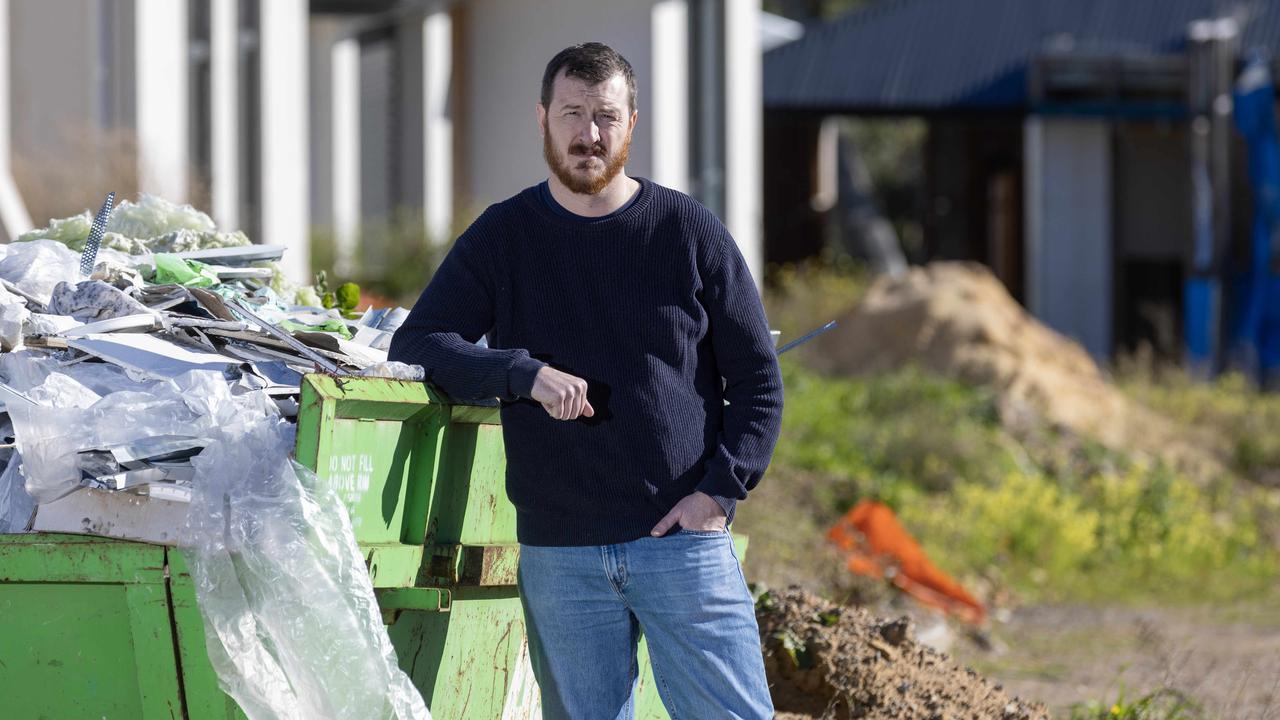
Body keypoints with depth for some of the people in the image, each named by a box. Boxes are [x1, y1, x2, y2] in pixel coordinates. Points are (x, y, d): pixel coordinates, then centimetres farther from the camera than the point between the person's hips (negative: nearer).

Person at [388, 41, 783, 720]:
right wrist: (529, 373, -16)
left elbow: (758, 380, 7)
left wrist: (720, 489, -8)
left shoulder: (689, 231, 4)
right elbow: (415, 344, 0)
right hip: (558, 554, 1)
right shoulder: (504, 237, 7)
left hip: (683, 538, -1)